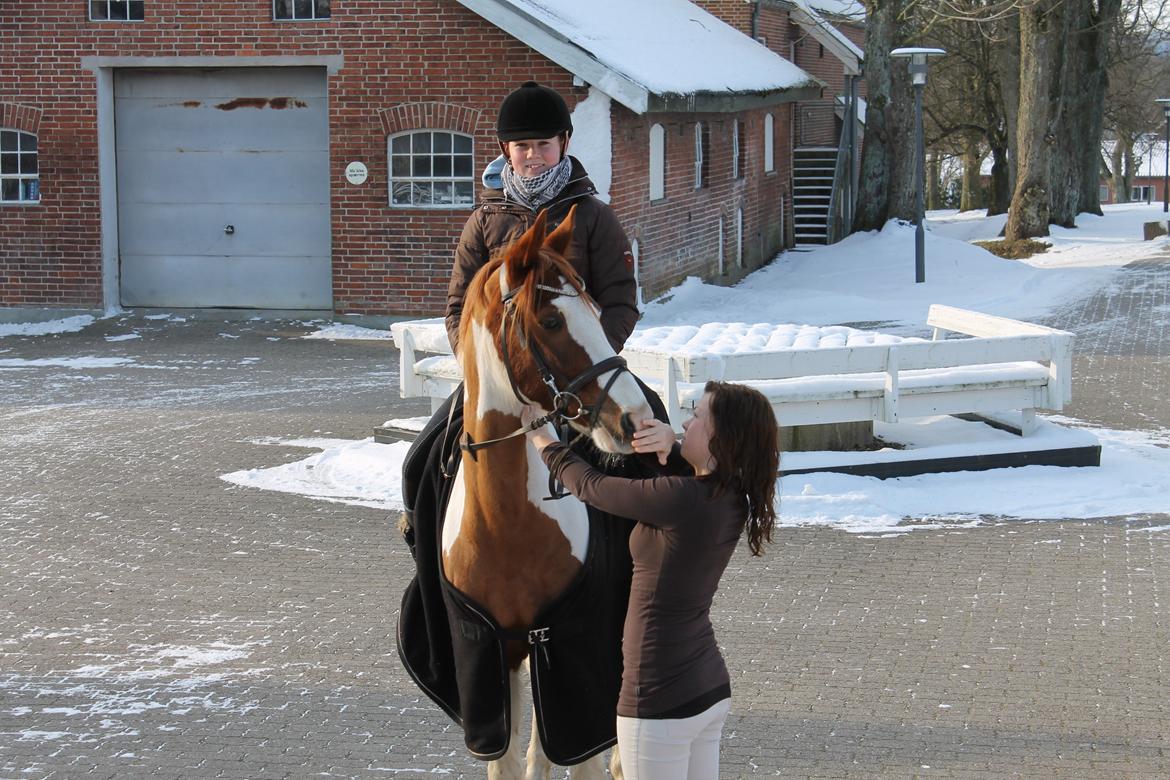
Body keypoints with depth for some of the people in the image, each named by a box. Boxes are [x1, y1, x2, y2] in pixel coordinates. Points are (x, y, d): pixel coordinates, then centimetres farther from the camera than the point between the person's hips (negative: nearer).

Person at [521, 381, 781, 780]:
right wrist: (668, 447, -2)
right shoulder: (732, 500, 1)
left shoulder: (682, 498, -23)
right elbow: (690, 475, 22)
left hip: (661, 700, -8)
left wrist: (543, 440, 8)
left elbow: (592, 486, -9)